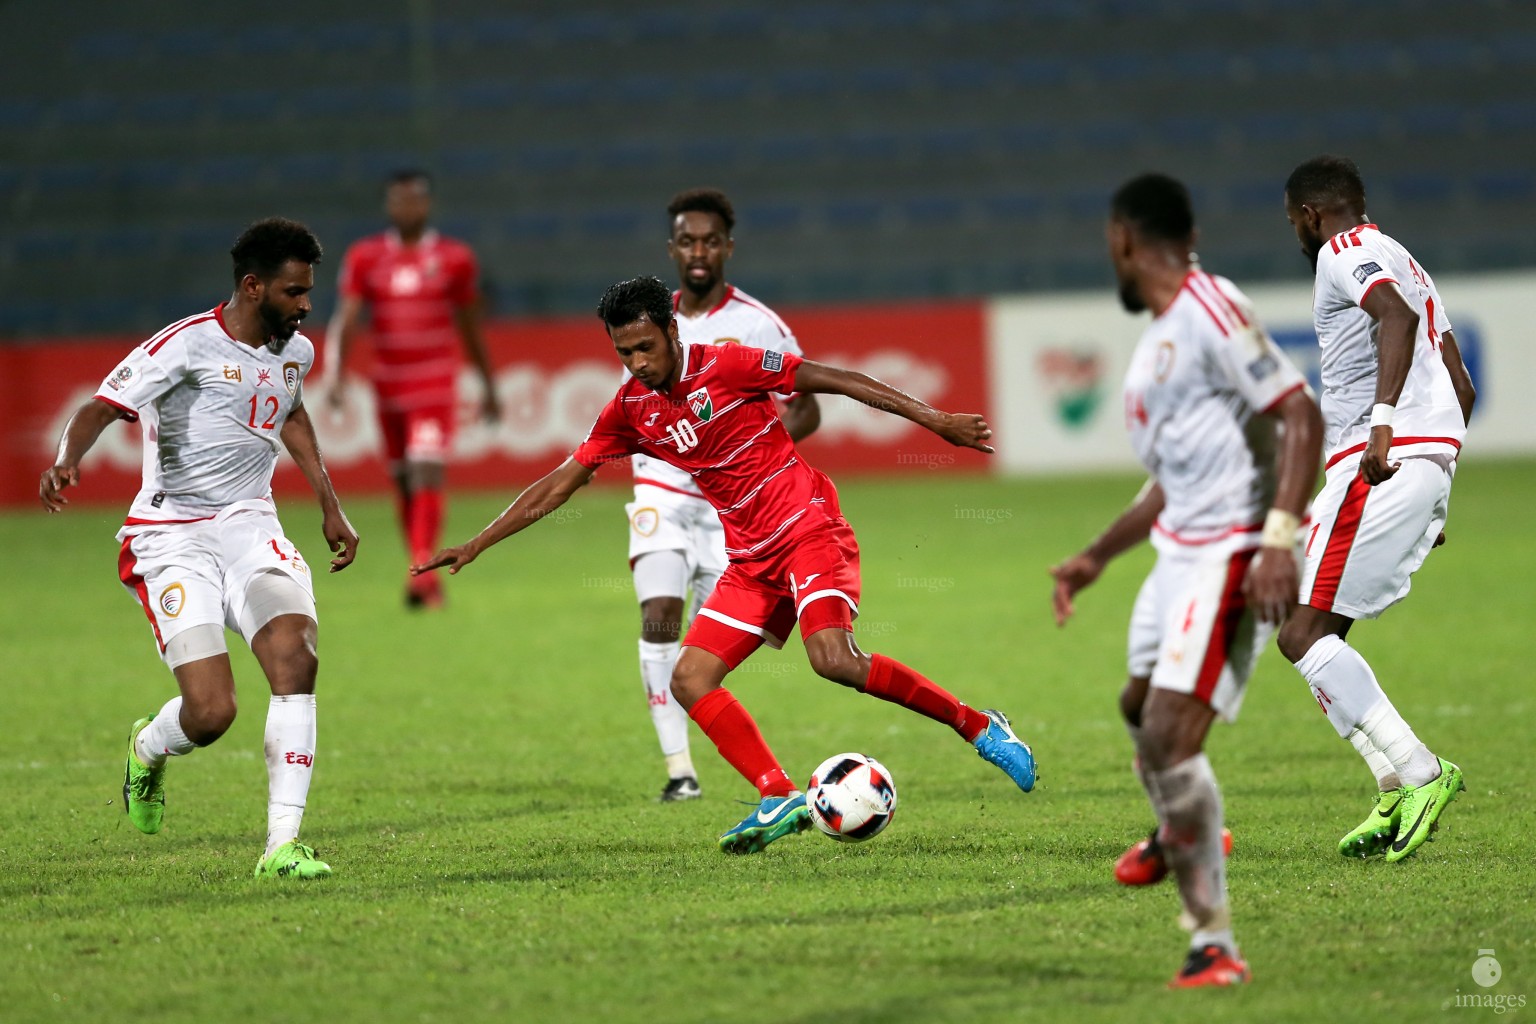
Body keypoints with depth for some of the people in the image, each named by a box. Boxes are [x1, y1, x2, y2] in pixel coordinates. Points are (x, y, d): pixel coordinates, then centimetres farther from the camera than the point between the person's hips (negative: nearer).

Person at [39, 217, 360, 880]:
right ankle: (148, 749, 24)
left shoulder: (296, 351, 11)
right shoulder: (189, 345, -12)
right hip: (172, 540, -5)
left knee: (296, 658, -23)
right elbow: (101, 408, -17)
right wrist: (67, 463, -37)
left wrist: (329, 507, 33)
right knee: (211, 711, -17)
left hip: (250, 527, 5)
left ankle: (282, 845, -19)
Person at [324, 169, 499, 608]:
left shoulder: (455, 258, 2)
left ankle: (422, 571, -25)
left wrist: (489, 389, 17)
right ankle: (424, 574, 20)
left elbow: (470, 327, 11)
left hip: (435, 386, -3)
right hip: (388, 386, 3)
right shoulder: (365, 257, 3)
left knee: (428, 473, -18)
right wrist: (334, 373, -21)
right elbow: (347, 319, -5)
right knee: (403, 483, 9)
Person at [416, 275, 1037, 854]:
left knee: (833, 660, -28)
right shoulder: (631, 409, 5)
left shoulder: (725, 367, -11)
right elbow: (560, 484, 11)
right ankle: (779, 799, -9)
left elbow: (833, 380, -8)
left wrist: (932, 419, -11)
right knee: (690, 679, -9)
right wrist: (477, 544, 7)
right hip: (751, 560, 6)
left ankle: (976, 726, -13)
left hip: (809, 529, -6)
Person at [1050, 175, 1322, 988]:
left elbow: (1300, 417, -20)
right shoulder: (1158, 340, 17)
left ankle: (1215, 946, -17)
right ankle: (1179, 841, 59)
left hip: (1233, 555, -10)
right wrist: (1097, 556, 32)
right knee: (1141, 706, 28)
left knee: (1169, 739, -19)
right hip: (1179, 552, 10)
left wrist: (1280, 538, -27)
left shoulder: (1211, 310, -14)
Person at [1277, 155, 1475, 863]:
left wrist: (1384, 421, -34)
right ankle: (1397, 796, 5)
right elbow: (1462, 389, 28)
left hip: (1378, 464, -10)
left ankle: (1418, 773, -17)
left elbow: (1397, 315, -24)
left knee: (1302, 635, -10)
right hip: (1433, 460, 10)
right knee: (1318, 633, 14)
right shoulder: (1402, 262, 28)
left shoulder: (1344, 253, -2)